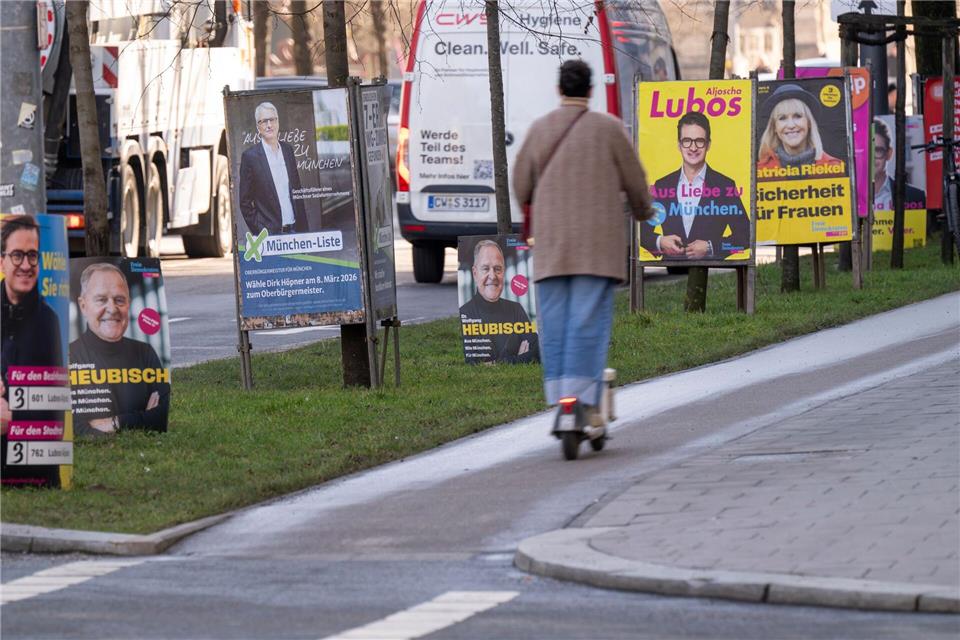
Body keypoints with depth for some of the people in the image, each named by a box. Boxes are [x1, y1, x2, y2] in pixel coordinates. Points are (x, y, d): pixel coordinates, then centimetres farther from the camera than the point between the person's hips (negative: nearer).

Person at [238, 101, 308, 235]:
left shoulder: (288, 150, 11)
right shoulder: (250, 156, -5)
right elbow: (245, 203, -3)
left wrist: (303, 227, 9)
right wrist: (260, 233, -9)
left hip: (294, 229, 5)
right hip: (269, 233, -5)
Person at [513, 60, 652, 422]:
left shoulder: (539, 130, 4)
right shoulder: (608, 128, -2)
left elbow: (521, 189, 9)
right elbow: (634, 180, 4)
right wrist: (642, 211, 25)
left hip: (551, 242, 2)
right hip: (598, 240, -2)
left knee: (554, 322, 6)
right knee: (589, 320, -5)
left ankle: (558, 400, 4)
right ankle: (584, 399, -13)